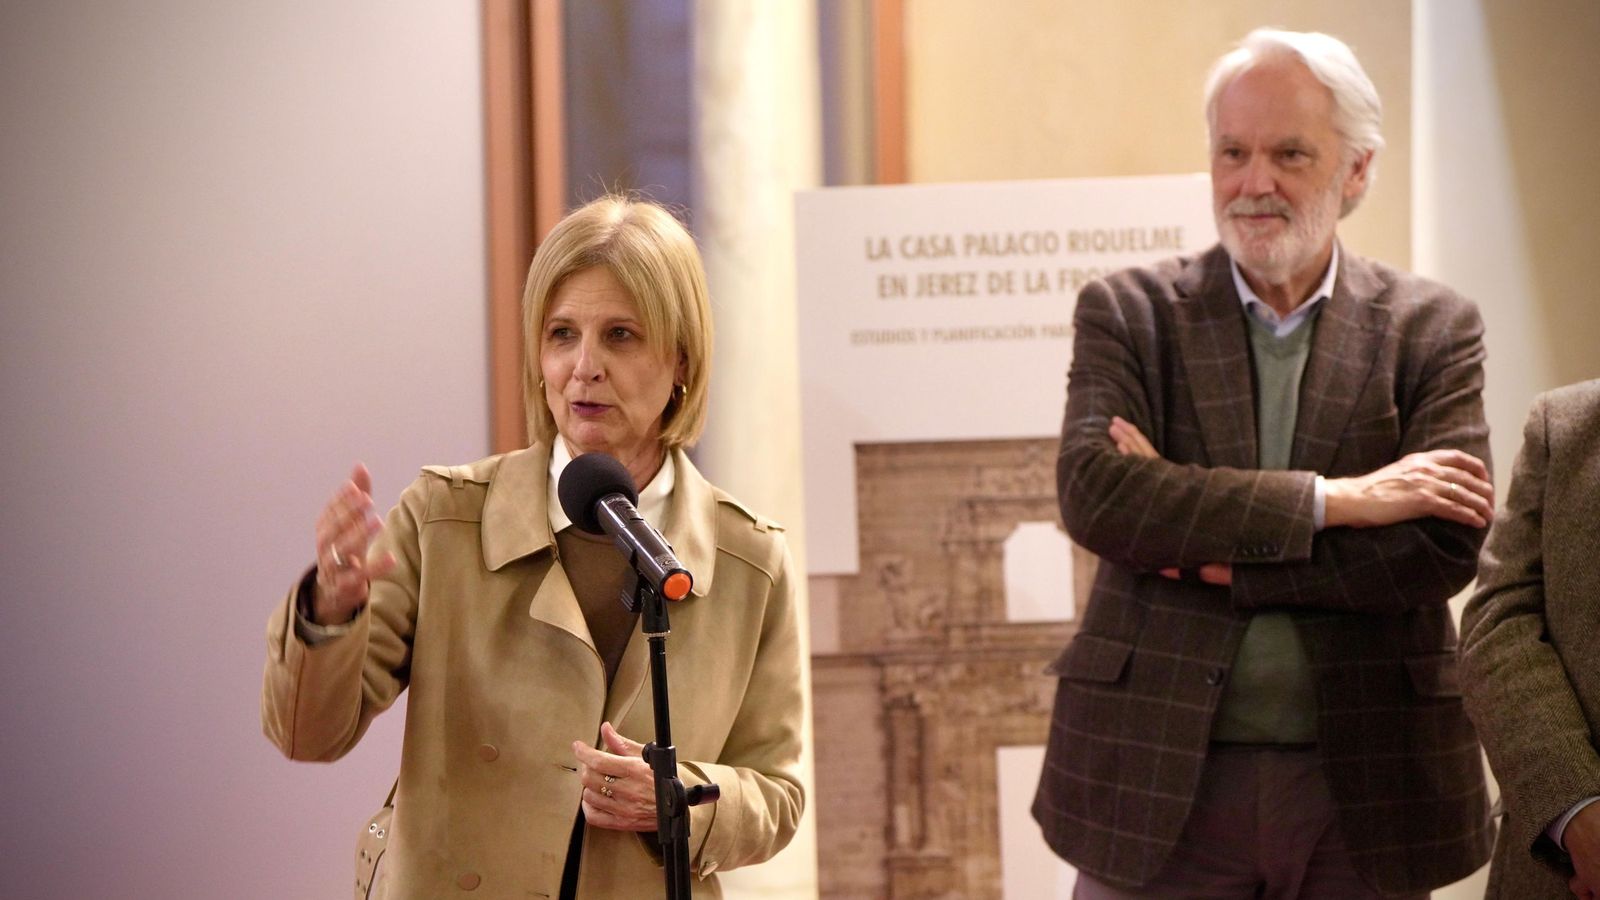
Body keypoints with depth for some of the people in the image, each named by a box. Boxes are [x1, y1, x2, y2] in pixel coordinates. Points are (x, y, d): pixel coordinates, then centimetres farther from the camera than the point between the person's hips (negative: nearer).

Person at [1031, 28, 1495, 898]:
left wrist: (1194, 545, -12)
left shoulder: (1431, 327, 4)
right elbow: (1093, 493, -13)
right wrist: (1333, 498, -17)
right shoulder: (1128, 312, 4)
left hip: (1361, 785, 1)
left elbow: (1444, 546, -9)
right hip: (1157, 780, 0)